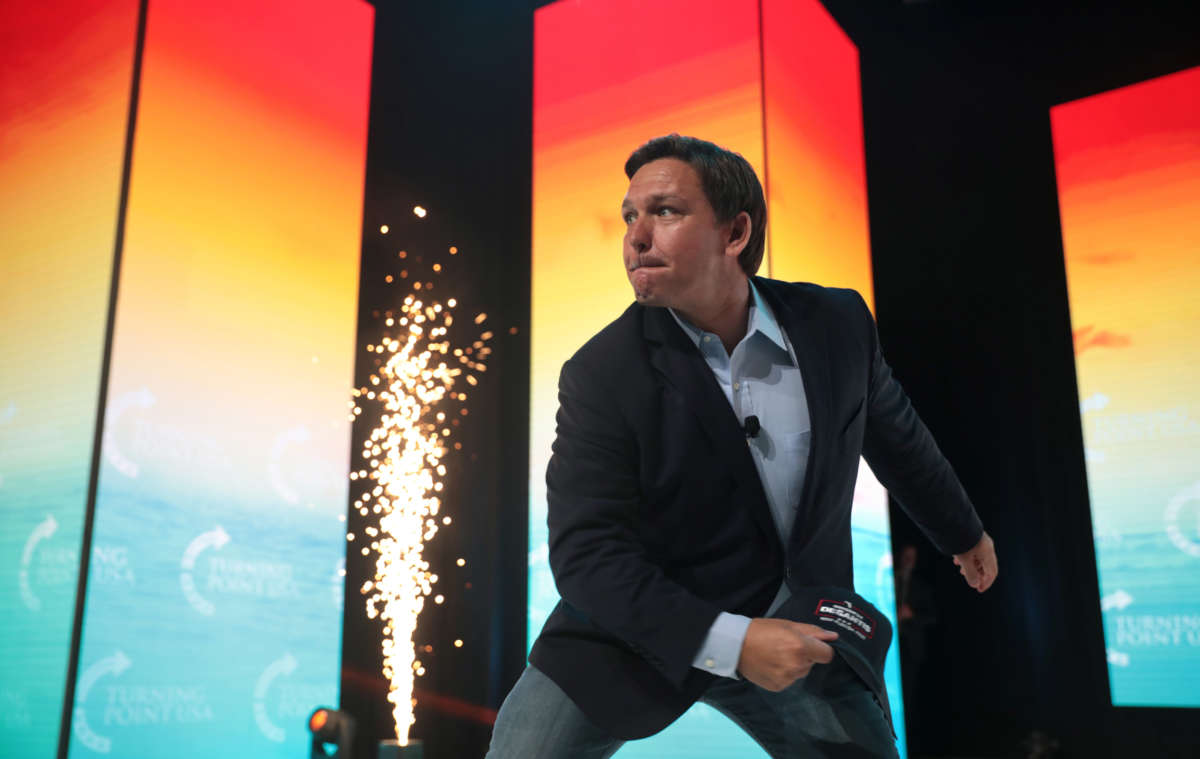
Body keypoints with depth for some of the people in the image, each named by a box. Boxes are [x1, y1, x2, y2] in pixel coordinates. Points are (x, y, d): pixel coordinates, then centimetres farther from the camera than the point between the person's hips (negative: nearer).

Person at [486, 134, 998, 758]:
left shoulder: (837, 325, -7)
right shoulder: (600, 374, -17)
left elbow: (895, 435, 12)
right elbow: (585, 553, -20)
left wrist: (963, 531, 26)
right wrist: (727, 642, -29)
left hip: (791, 636, 3)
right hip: (637, 631, -2)